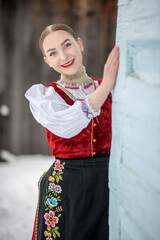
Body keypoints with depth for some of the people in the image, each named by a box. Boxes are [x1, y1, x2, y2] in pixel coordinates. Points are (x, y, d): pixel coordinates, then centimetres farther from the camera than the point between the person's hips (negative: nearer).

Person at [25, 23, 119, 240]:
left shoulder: (110, 88, 5)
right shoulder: (41, 94, -2)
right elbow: (65, 126, -23)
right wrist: (105, 88, -28)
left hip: (109, 182, 2)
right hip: (66, 189, -2)